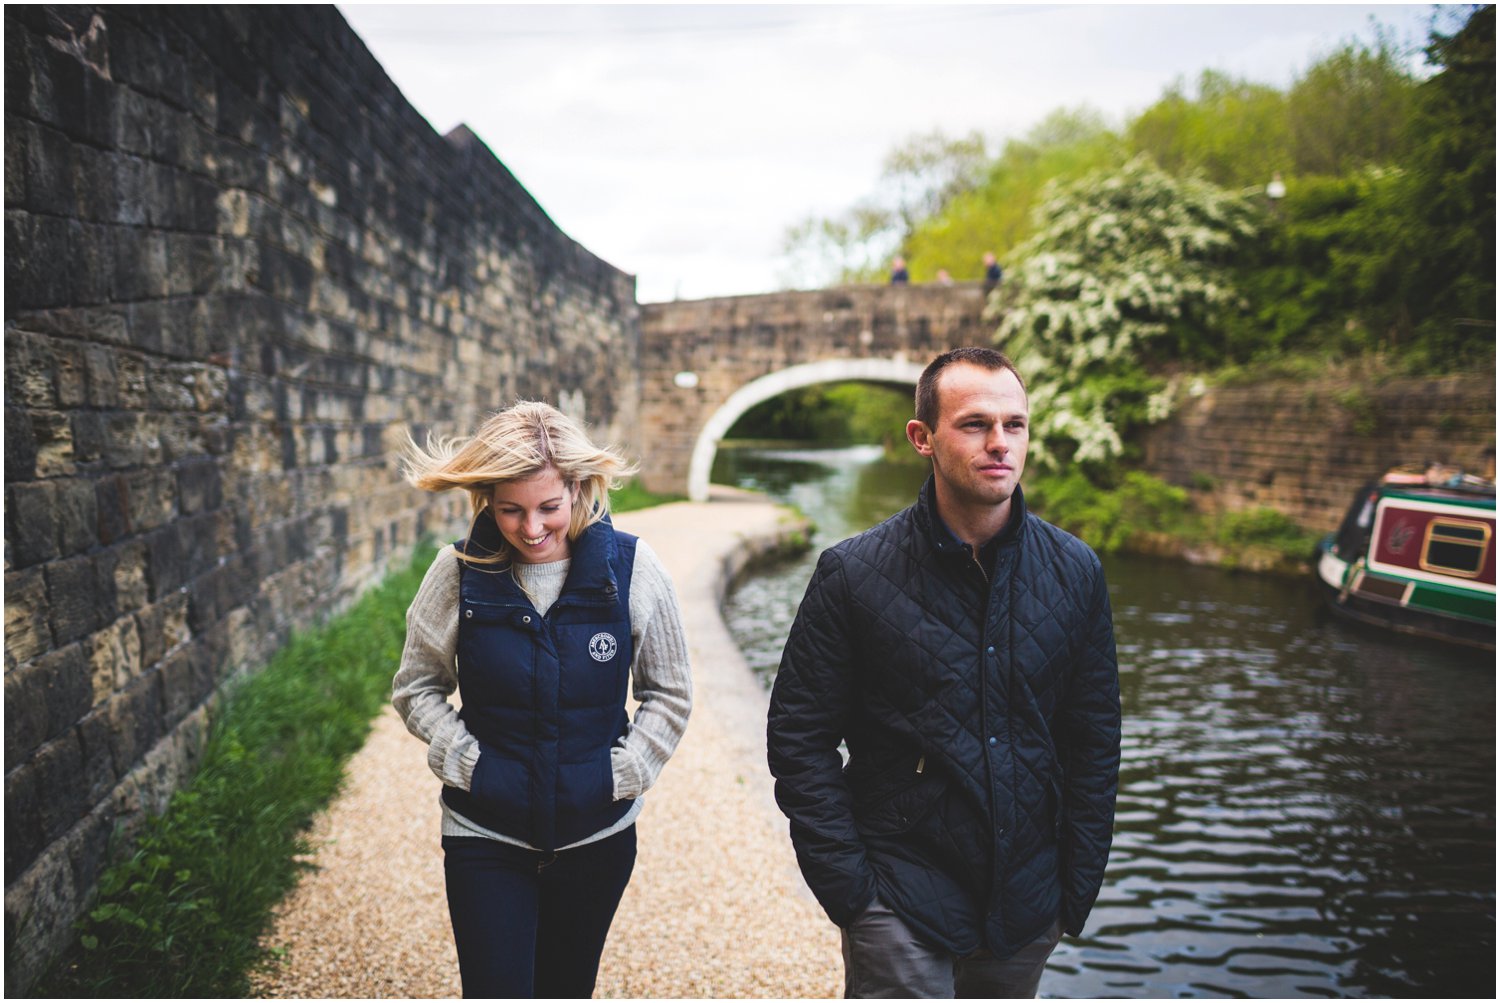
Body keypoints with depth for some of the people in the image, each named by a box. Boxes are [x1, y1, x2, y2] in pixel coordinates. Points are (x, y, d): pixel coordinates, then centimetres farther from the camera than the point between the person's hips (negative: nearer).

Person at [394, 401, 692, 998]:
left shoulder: (631, 568, -10)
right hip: (485, 837, -1)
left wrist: (624, 772, -9)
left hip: (597, 835, 1)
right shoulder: (458, 573, -11)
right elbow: (417, 688, 3)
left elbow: (669, 693, 1)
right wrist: (465, 761, -10)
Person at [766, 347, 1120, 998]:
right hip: (902, 904, -3)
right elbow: (799, 739, -5)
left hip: (1025, 909, 3)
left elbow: (1094, 742, 6)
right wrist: (849, 889, -9)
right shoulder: (853, 573, -9)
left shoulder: (1074, 572, 0)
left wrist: (1078, 886, 5)